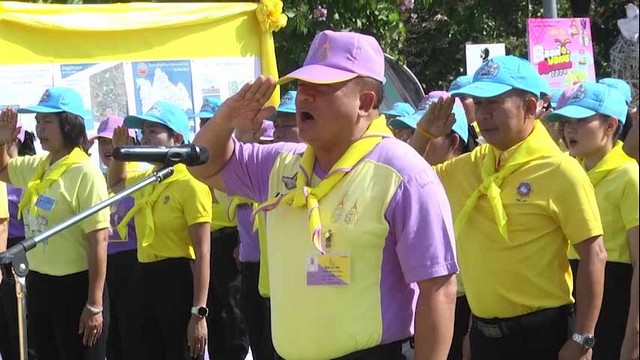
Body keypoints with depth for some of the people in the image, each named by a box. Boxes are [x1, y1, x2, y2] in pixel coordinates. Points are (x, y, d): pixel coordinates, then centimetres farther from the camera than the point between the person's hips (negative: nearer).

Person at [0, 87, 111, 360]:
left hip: (75, 287, -8)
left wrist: (95, 305, -21)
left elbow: (99, 241, -18)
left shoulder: (85, 174, -16)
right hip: (38, 284, 8)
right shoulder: (37, 166, 7)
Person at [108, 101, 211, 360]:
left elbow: (202, 254, -16)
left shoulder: (191, 184, -13)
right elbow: (115, 183, 36)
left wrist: (199, 312, -20)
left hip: (178, 281, -8)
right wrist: (119, 151, 16)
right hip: (146, 280, 8)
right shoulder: (146, 179, 10)